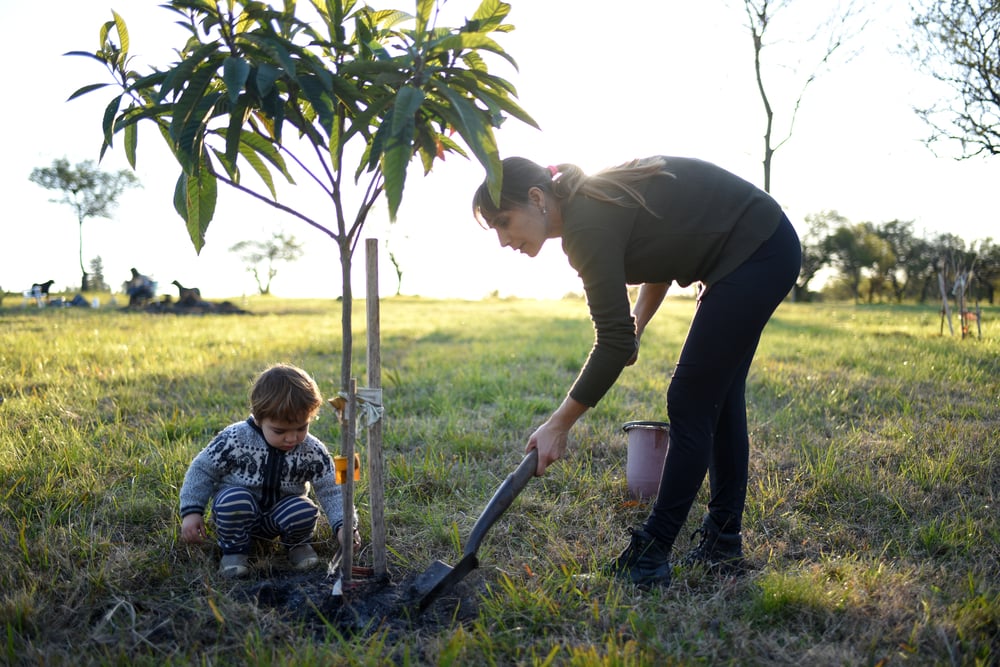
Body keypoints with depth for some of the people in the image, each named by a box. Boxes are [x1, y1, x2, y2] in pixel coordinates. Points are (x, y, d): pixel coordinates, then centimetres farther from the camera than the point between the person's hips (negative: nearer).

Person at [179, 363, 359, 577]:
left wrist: (343, 525, -29)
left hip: (279, 514, 1)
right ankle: (234, 550, -7)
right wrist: (191, 511, -12)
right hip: (236, 512, -1)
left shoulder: (313, 451, -15)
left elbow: (332, 491, -13)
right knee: (234, 500, -35)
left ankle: (297, 544, 4)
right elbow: (202, 469, -7)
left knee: (305, 511, -31)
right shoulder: (235, 439, -19)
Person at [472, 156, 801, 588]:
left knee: (690, 404, -8)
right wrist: (636, 327, 5)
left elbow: (615, 344, -24)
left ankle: (650, 556, 0)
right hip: (763, 248, 10)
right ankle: (723, 543, 22)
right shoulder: (589, 202, 4)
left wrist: (557, 426, -19)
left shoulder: (589, 223, -24)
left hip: (757, 254, -10)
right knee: (717, 399, 12)